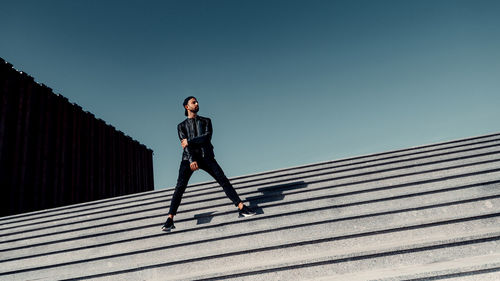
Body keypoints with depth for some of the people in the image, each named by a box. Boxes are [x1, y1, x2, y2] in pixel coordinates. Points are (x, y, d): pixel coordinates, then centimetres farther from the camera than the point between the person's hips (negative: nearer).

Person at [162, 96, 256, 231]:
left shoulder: (206, 121, 19)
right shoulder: (181, 126, 16)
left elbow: (207, 137, -1)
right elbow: (184, 144, 0)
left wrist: (189, 142, -8)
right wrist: (192, 160, -16)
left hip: (206, 156, 1)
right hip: (189, 157, 0)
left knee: (223, 180, -12)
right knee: (180, 186, -14)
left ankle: (242, 208, -14)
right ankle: (170, 219, -17)